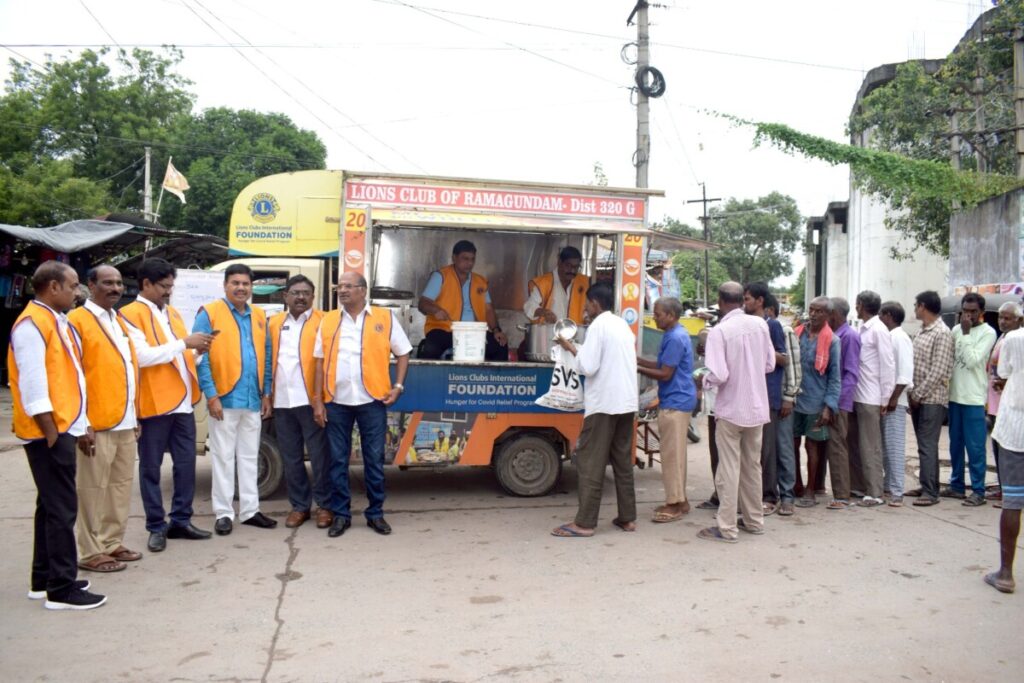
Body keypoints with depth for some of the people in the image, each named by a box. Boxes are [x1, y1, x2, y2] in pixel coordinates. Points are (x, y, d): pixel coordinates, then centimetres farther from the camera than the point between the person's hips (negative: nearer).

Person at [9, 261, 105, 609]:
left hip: (64, 428, 10)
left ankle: (44, 579, 24)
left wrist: (80, 425, 17)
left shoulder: (57, 321, 16)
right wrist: (50, 430, -19)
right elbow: (33, 381, -19)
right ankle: (61, 589, 0)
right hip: (49, 432, -10)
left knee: (52, 504, 15)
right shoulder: (32, 323, -14)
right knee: (61, 507, -6)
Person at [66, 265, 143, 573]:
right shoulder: (77, 320, -8)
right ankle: (90, 552, 9)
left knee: (121, 485, 14)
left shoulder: (119, 321, 17)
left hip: (125, 421, 8)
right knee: (94, 488, 0)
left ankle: (112, 543, 25)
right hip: (97, 422, -8)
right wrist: (81, 420, -18)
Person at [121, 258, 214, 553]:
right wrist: (184, 343, -18)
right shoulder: (130, 314, -7)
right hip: (154, 403, -7)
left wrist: (197, 351, 0)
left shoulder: (173, 313, 16)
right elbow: (142, 356, -19)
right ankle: (156, 527, 14)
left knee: (186, 463, 10)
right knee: (151, 468, 5)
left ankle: (181, 520, 21)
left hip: (182, 402, 7)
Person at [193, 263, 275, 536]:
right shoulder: (209, 313, -5)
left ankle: (250, 510, 21)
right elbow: (200, 357, -9)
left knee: (250, 457, 12)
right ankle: (224, 513, 12)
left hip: (253, 400, 5)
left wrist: (266, 394, 9)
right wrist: (211, 395, -14)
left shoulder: (259, 316, 10)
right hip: (224, 399, -5)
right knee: (224, 458, 4)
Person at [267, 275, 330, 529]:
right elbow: (269, 359, 16)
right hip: (282, 402, 5)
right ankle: (299, 505, 21)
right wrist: (267, 394, 10)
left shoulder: (322, 322, -1)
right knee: (291, 458, 11)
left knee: (319, 455, 1)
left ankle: (324, 505, 12)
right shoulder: (274, 323, 14)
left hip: (311, 400, -5)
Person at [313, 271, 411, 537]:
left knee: (374, 459, 6)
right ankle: (340, 514, 18)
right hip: (336, 401, 2)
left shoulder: (384, 318, 2)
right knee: (337, 459, 7)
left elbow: (403, 353, 6)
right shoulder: (328, 321, 8)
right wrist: (318, 400, 3)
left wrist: (398, 385, -5)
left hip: (372, 400, -2)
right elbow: (321, 362, 8)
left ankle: (375, 513, 18)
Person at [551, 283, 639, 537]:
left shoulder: (598, 326, -10)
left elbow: (588, 367, -16)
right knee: (623, 461, 13)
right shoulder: (623, 325, 14)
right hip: (627, 402, 8)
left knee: (591, 463, -4)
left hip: (604, 403, -8)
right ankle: (627, 518, 17)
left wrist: (572, 349, -1)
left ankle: (584, 523, -3)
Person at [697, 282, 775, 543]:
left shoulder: (719, 331, -17)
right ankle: (754, 520, 27)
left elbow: (718, 375, -22)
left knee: (729, 469, 2)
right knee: (753, 466, 17)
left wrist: (704, 380, -2)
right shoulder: (760, 324, -2)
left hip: (731, 409, -5)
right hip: (757, 407, 5)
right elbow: (770, 364, 6)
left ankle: (726, 527, 7)